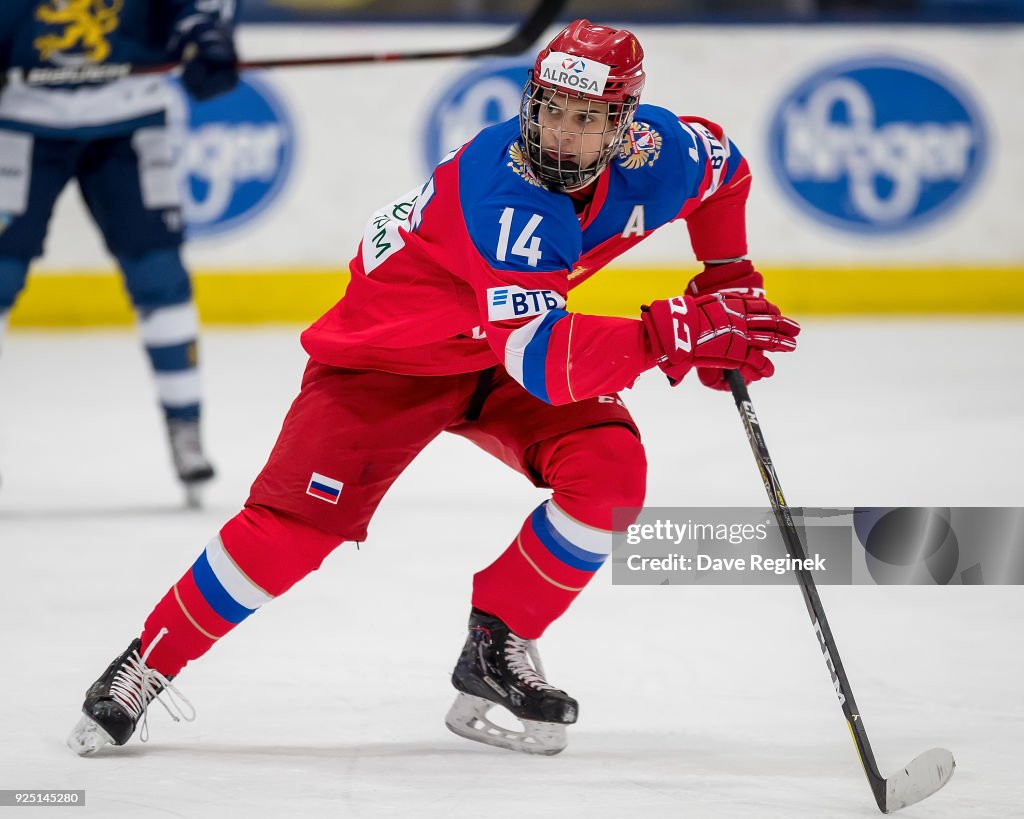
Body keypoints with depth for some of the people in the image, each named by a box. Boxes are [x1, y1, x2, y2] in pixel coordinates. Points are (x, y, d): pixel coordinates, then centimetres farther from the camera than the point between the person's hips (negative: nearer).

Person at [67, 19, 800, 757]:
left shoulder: (654, 154, -18)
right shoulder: (507, 198, -39)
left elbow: (722, 162, 9)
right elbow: (541, 361, -47)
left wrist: (730, 281, 3)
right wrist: (678, 334, -51)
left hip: (502, 344, 6)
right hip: (391, 349, -6)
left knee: (611, 470, -18)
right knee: (298, 520, -13)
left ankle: (497, 648, -1)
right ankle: (147, 667, 4)